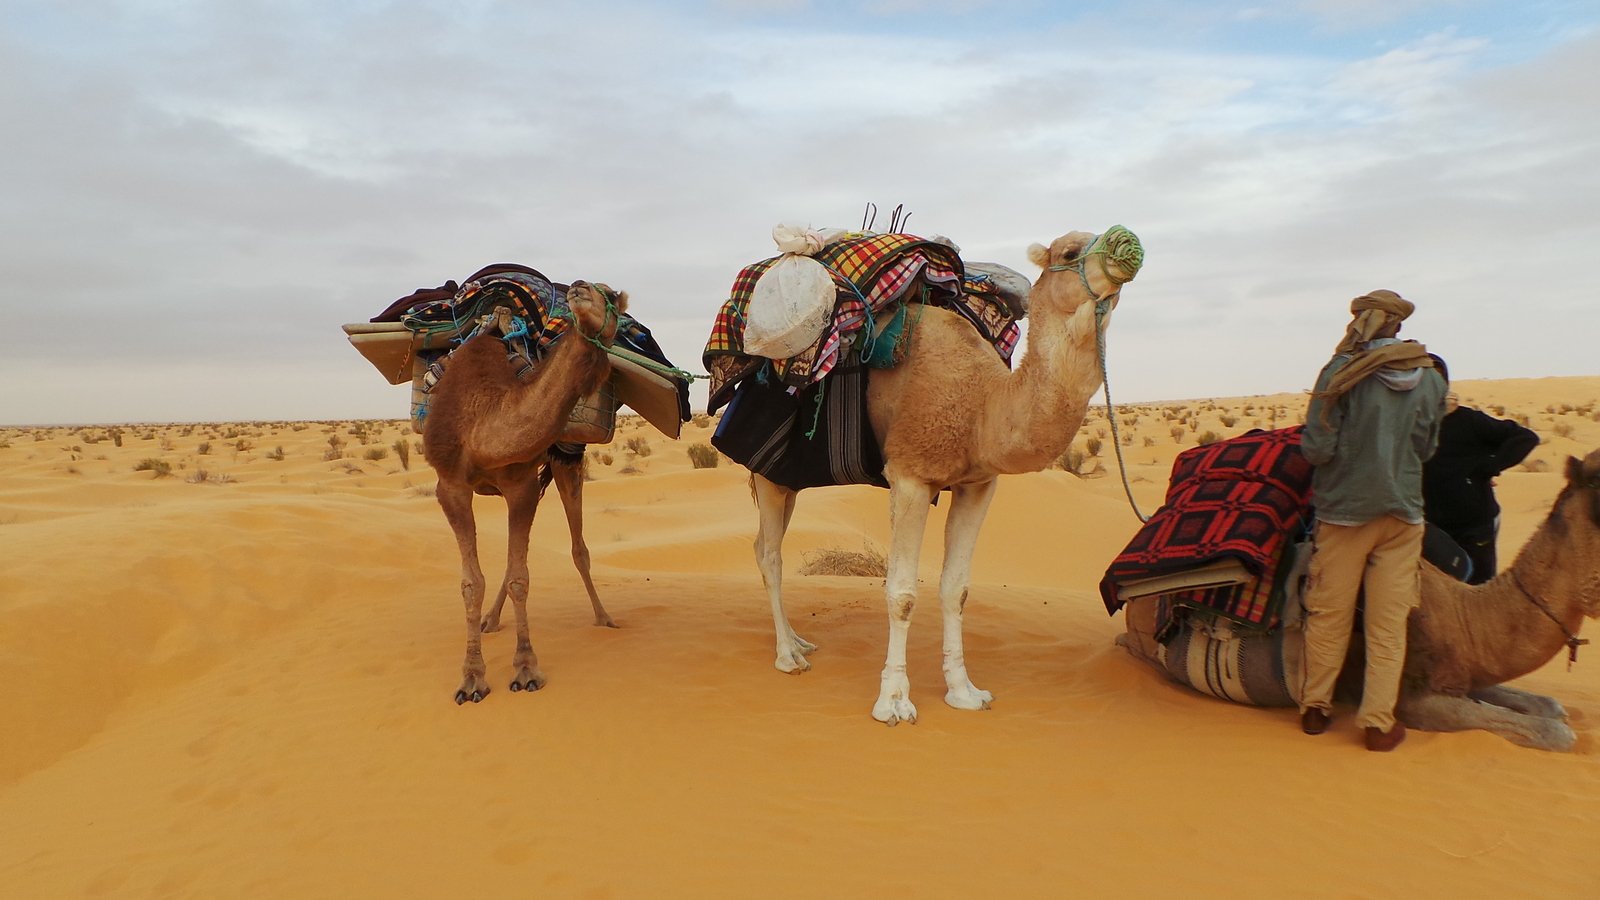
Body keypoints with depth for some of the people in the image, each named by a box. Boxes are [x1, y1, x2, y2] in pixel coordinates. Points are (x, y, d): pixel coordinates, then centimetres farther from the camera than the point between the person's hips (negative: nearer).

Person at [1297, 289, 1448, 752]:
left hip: (1343, 508, -2)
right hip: (1403, 510, 3)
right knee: (1388, 623, 7)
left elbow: (1316, 448, -13)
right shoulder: (1430, 377, 3)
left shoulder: (1342, 372, -10)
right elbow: (1426, 448, 12)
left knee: (1330, 615, 8)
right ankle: (1378, 722, 11)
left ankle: (1315, 707, 18)